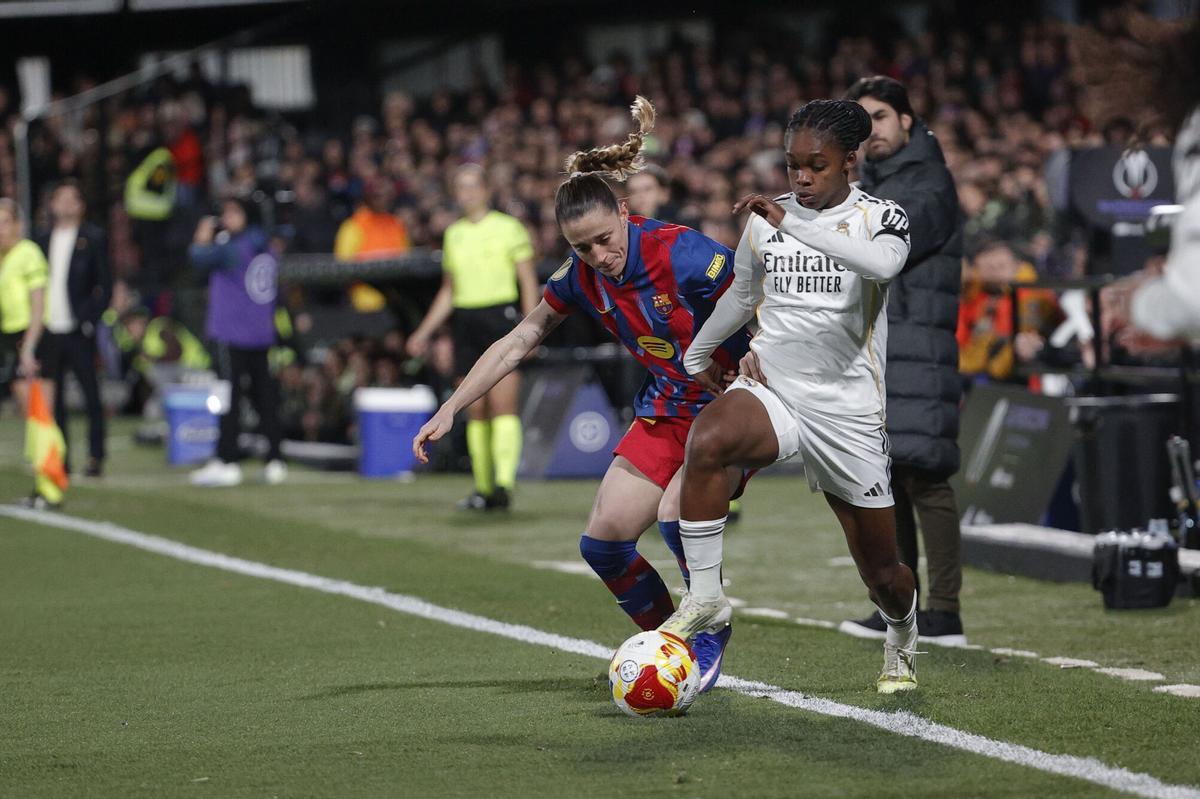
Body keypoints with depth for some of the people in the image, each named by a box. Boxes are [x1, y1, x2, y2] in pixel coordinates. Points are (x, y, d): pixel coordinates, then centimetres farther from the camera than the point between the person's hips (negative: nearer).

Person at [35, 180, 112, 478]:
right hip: (50, 331, 5)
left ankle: (95, 457, 4)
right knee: (52, 399, 6)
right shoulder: (44, 241, 13)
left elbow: (104, 285, -3)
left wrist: (89, 321, -12)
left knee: (91, 395, -1)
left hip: (78, 331, -5)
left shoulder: (93, 238, 0)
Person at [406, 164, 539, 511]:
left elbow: (529, 283, 1)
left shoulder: (509, 228, 1)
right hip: (466, 323, 5)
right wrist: (424, 332, 20)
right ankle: (484, 488, 6)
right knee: (475, 410, 2)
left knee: (503, 406, -14)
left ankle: (505, 482, -22)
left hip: (501, 318, -5)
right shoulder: (453, 234, 16)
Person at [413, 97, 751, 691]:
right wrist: (450, 409, 1)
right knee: (603, 542, -3)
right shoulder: (581, 276, -6)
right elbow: (519, 341, 3)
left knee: (677, 515, -28)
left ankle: (709, 640, -4)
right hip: (664, 412, 6)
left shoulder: (684, 256, -25)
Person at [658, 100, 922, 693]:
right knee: (707, 440, -35)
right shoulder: (764, 220, 8)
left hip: (848, 409, -2)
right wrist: (697, 353, 42)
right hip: (770, 391, 2)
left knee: (881, 572, 7)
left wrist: (792, 223, -32)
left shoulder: (880, 217, -4)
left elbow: (883, 263, -30)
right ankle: (705, 600, -26)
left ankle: (902, 635, 44)